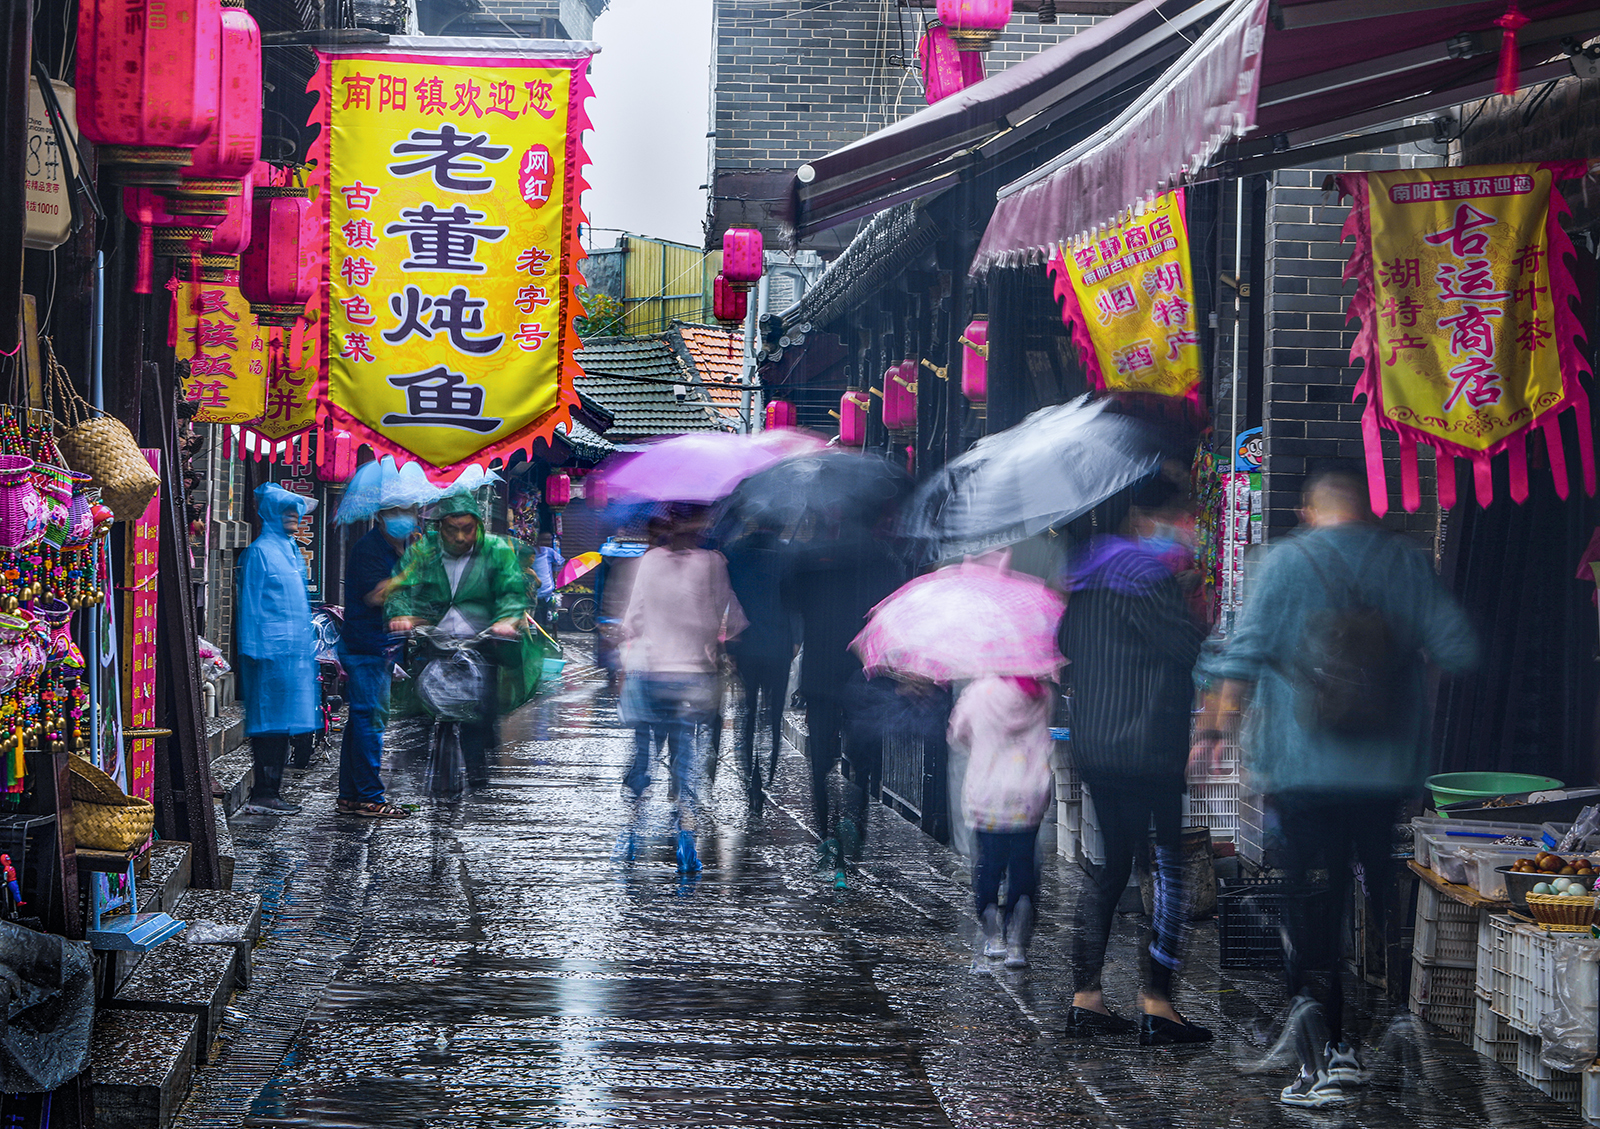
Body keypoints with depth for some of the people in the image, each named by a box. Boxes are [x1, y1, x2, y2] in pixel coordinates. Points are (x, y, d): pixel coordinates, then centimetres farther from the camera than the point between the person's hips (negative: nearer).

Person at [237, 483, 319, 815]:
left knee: (283, 722, 8)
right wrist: (253, 649, -14)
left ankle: (272, 791, 11)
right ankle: (263, 794, -8)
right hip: (272, 649, -8)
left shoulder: (291, 550, 18)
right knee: (271, 720, -9)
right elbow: (251, 603, -9)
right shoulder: (260, 551, -7)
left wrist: (306, 646, 22)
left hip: (295, 648, 8)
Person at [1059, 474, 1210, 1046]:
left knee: (1110, 865, 14)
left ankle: (1086, 998, 13)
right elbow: (1191, 648, -14)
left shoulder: (1084, 572, 14)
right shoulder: (1147, 571, -13)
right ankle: (1156, 1006, -6)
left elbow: (1065, 644, 21)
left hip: (1091, 746, 9)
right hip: (1147, 747, -9)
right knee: (1172, 869, -3)